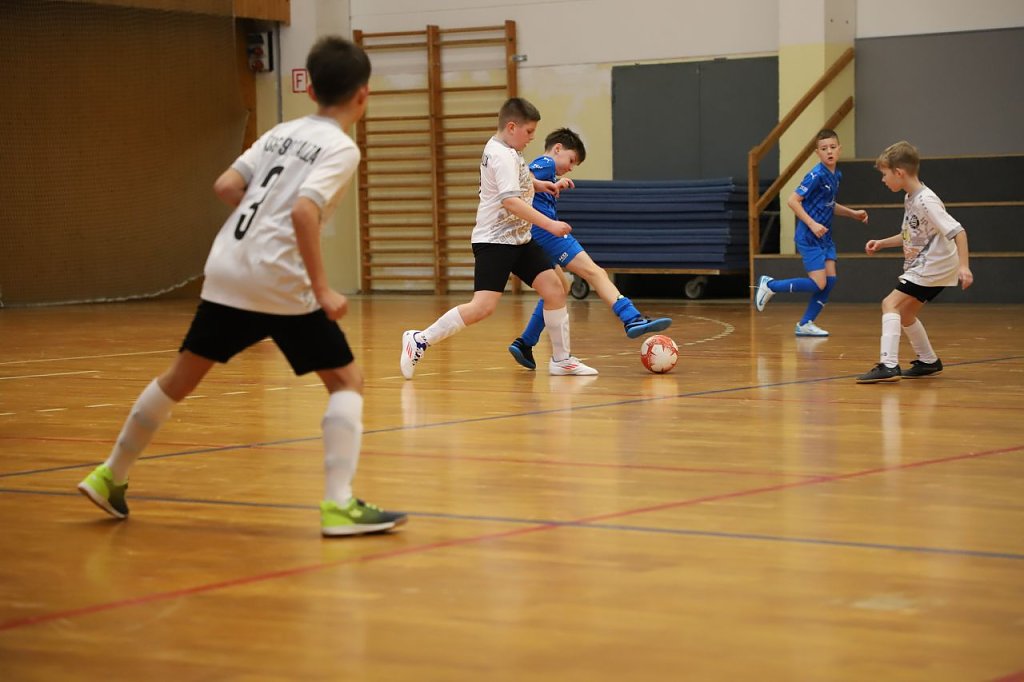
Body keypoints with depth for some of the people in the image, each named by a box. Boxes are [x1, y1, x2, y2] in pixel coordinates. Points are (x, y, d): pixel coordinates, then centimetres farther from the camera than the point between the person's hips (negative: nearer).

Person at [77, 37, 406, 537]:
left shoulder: (282, 133, 14)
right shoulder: (341, 148, -6)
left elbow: (226, 186, 9)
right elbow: (304, 211, -20)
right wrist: (321, 290, -17)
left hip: (226, 271, 7)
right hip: (281, 282, -7)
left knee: (182, 376, 20)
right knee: (346, 382, 1)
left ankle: (111, 476, 30)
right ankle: (339, 504, -13)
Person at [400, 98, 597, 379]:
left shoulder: (500, 148, 13)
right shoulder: (503, 157, -18)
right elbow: (510, 201, -30)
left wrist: (535, 184, 27)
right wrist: (549, 224, -31)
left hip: (518, 239, 10)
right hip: (494, 240, -10)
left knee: (554, 288, 2)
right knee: (483, 305, -18)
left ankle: (561, 359, 10)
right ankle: (420, 340, -8)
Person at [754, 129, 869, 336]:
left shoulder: (836, 175, 8)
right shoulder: (817, 175, -17)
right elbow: (793, 201, -19)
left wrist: (853, 213, 14)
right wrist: (812, 224, -23)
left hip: (824, 236, 8)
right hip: (809, 237, -8)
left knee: (830, 280, 0)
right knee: (818, 284, -11)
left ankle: (805, 324, 11)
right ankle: (770, 285, 5)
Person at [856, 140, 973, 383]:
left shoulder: (925, 201, -21)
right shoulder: (910, 198, 8)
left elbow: (957, 231, -25)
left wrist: (964, 266, -33)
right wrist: (882, 243, 17)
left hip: (933, 267, -10)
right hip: (923, 266, 10)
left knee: (891, 304, -18)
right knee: (904, 314, 20)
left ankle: (888, 364, -26)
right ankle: (928, 361, 36)